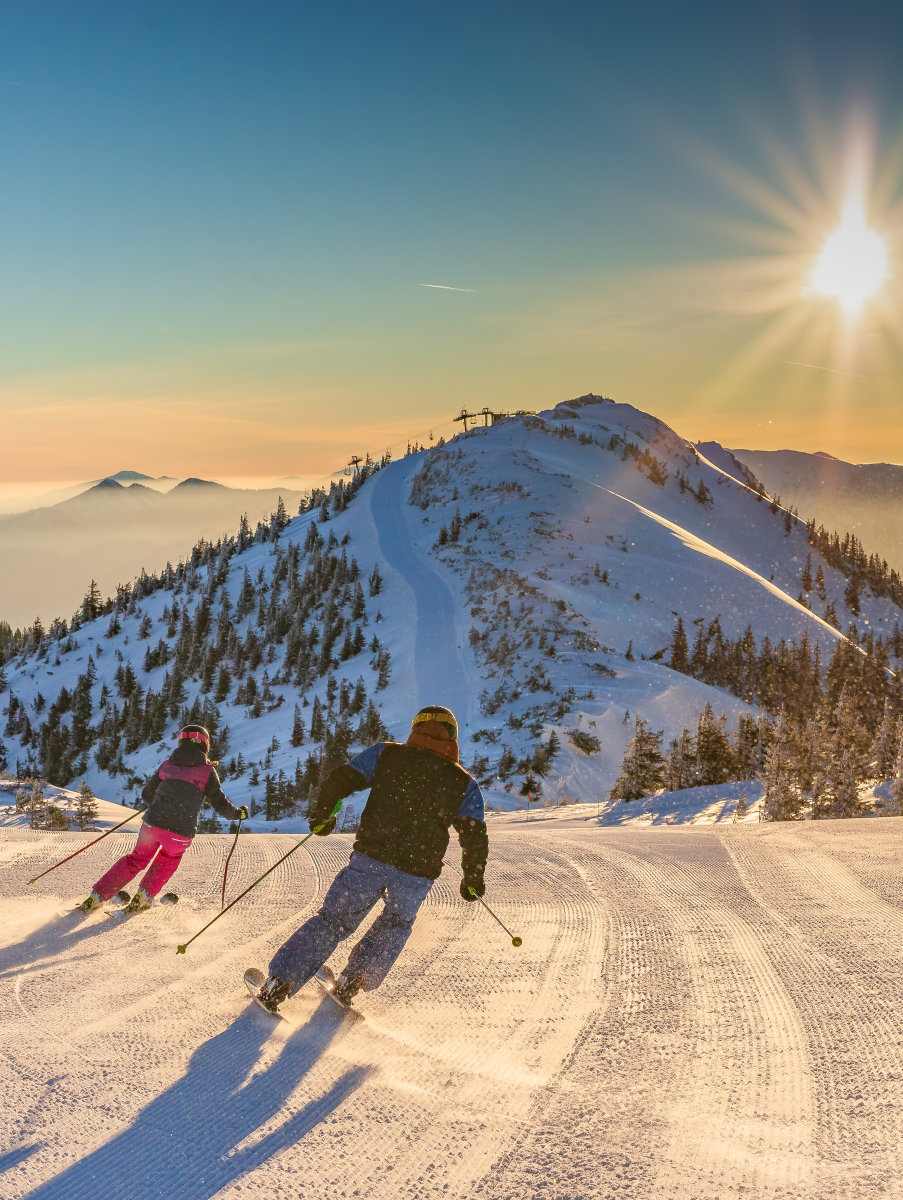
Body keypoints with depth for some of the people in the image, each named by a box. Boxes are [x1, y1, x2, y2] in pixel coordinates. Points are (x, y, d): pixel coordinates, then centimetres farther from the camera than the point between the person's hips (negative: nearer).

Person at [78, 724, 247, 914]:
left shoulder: (167, 765, 12)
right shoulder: (207, 771, 3)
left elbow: (147, 795, 19)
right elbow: (221, 804, 2)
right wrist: (238, 814, 21)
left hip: (153, 823, 2)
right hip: (181, 833, -2)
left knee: (137, 859, 25)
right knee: (169, 858, 31)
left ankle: (96, 896, 19)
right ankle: (143, 897, 20)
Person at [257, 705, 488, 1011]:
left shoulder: (386, 754, 8)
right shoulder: (465, 783, 9)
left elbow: (341, 778, 2)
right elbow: (475, 836, 4)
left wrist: (320, 815, 17)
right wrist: (473, 880, 18)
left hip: (370, 858, 0)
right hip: (418, 872, 0)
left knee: (334, 920, 13)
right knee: (396, 925, 28)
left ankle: (280, 981, 5)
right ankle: (353, 981, 15)